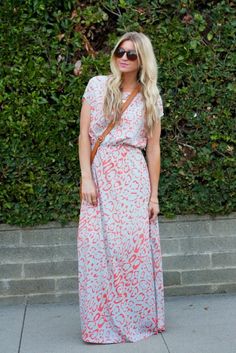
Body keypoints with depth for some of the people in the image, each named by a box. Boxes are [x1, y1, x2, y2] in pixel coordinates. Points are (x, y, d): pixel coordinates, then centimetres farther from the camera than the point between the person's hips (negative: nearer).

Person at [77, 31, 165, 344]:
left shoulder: (151, 98, 8)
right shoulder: (97, 86, 6)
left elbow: (153, 148, 6)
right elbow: (84, 134, 2)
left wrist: (154, 194, 2)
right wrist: (86, 178, -7)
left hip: (132, 177, 0)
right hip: (99, 175, 0)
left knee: (134, 245, -3)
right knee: (96, 246, -3)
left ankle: (139, 319, 14)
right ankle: (102, 324, 10)